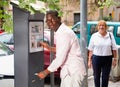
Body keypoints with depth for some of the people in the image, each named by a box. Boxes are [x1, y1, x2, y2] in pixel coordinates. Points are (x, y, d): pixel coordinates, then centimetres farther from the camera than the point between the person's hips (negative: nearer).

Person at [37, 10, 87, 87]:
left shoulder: (64, 33, -21)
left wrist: (46, 72, -14)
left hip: (73, 72, -10)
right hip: (70, 70, 10)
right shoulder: (61, 31, 11)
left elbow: (60, 58, -22)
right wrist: (50, 48, 15)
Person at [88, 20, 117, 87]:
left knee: (105, 77, 8)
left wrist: (115, 59, 1)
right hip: (96, 58, 0)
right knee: (97, 76, 11)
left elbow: (114, 48, 4)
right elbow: (91, 49, 0)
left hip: (107, 59, 1)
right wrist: (89, 60, -3)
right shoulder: (94, 36, 0)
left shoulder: (110, 35, 3)